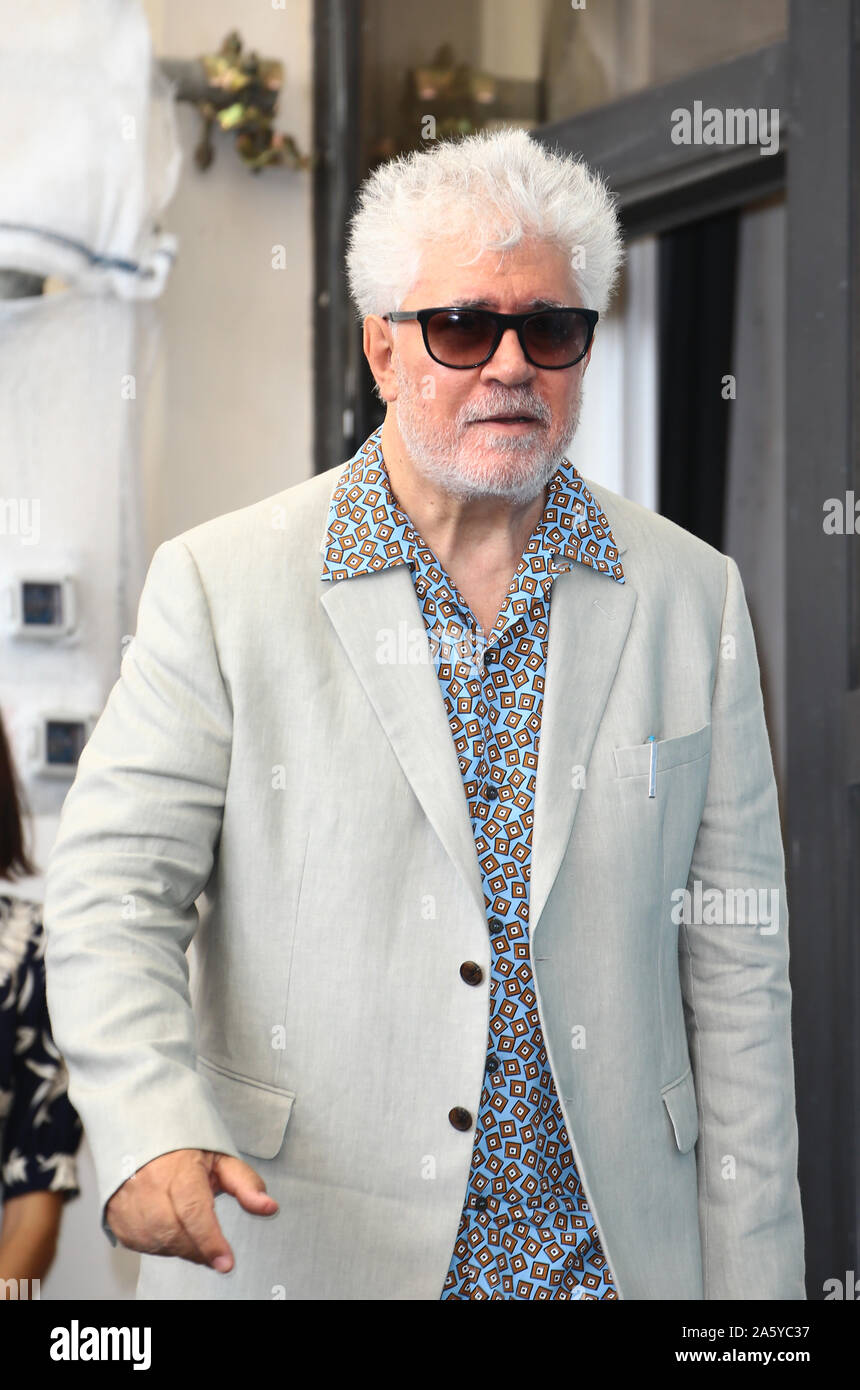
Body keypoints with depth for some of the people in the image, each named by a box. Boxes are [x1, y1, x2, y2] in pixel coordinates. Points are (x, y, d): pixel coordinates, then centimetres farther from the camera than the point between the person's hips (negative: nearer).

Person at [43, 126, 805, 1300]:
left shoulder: (693, 597, 2)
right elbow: (115, 891, -7)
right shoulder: (220, 585, -5)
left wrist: (751, 1278, 1)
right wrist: (153, 1131, -24)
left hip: (616, 1254, 2)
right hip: (297, 1254, -2)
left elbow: (735, 964, 3)